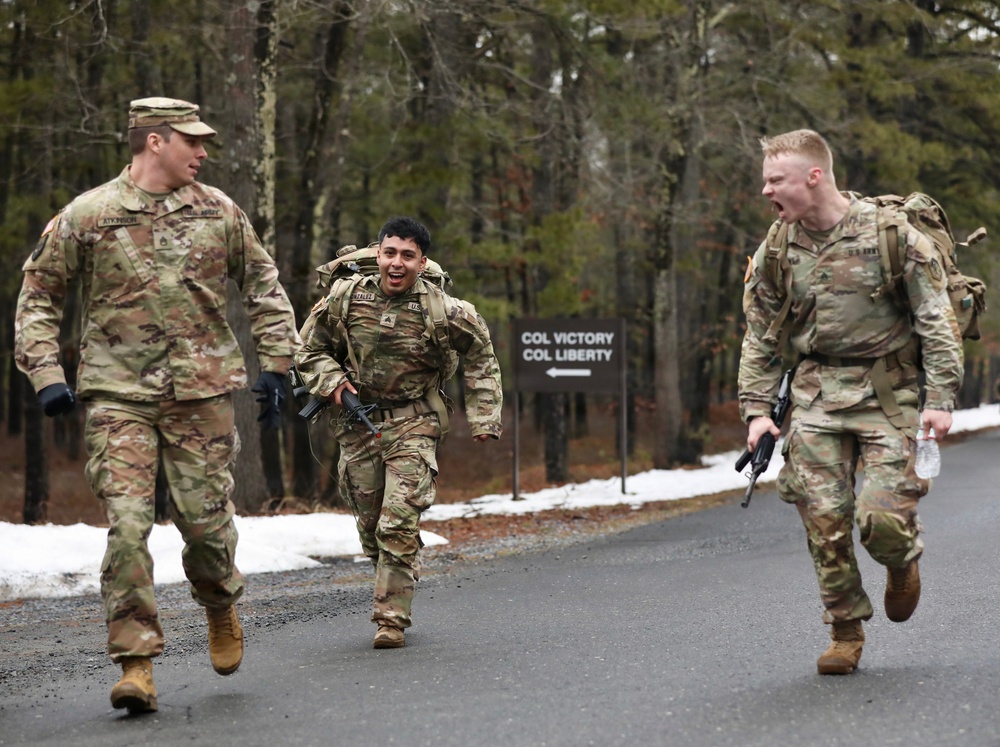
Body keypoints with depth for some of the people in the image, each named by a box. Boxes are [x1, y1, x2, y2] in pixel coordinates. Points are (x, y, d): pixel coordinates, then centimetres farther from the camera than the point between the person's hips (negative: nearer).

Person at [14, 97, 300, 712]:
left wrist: (277, 364, 11)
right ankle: (137, 660, -7)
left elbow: (264, 286, 17)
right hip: (118, 394, -2)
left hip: (203, 390, 2)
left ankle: (221, 604, 34)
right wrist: (46, 374, -3)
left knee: (206, 517, 2)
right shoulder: (85, 217, -1)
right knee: (127, 522, -12)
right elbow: (39, 295, 6)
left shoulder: (218, 211, 7)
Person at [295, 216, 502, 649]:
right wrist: (331, 380, -9)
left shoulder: (442, 311, -11)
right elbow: (309, 350, 10)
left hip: (413, 424, -3)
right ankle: (394, 592, 33)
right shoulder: (345, 301, -6)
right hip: (359, 422, 3)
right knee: (370, 527, 9)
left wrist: (484, 418, 1)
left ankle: (393, 619, -6)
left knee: (399, 525, -14)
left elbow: (480, 356, 5)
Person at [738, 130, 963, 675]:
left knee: (882, 517, -13)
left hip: (888, 390, -3)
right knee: (824, 518, -5)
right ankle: (845, 631, 10)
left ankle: (903, 560, 23)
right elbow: (761, 336, 12)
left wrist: (940, 397, -10)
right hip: (816, 392, 3)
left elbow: (936, 318, -4)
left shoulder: (890, 232, -8)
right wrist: (756, 408, 3)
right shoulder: (776, 250, 4)